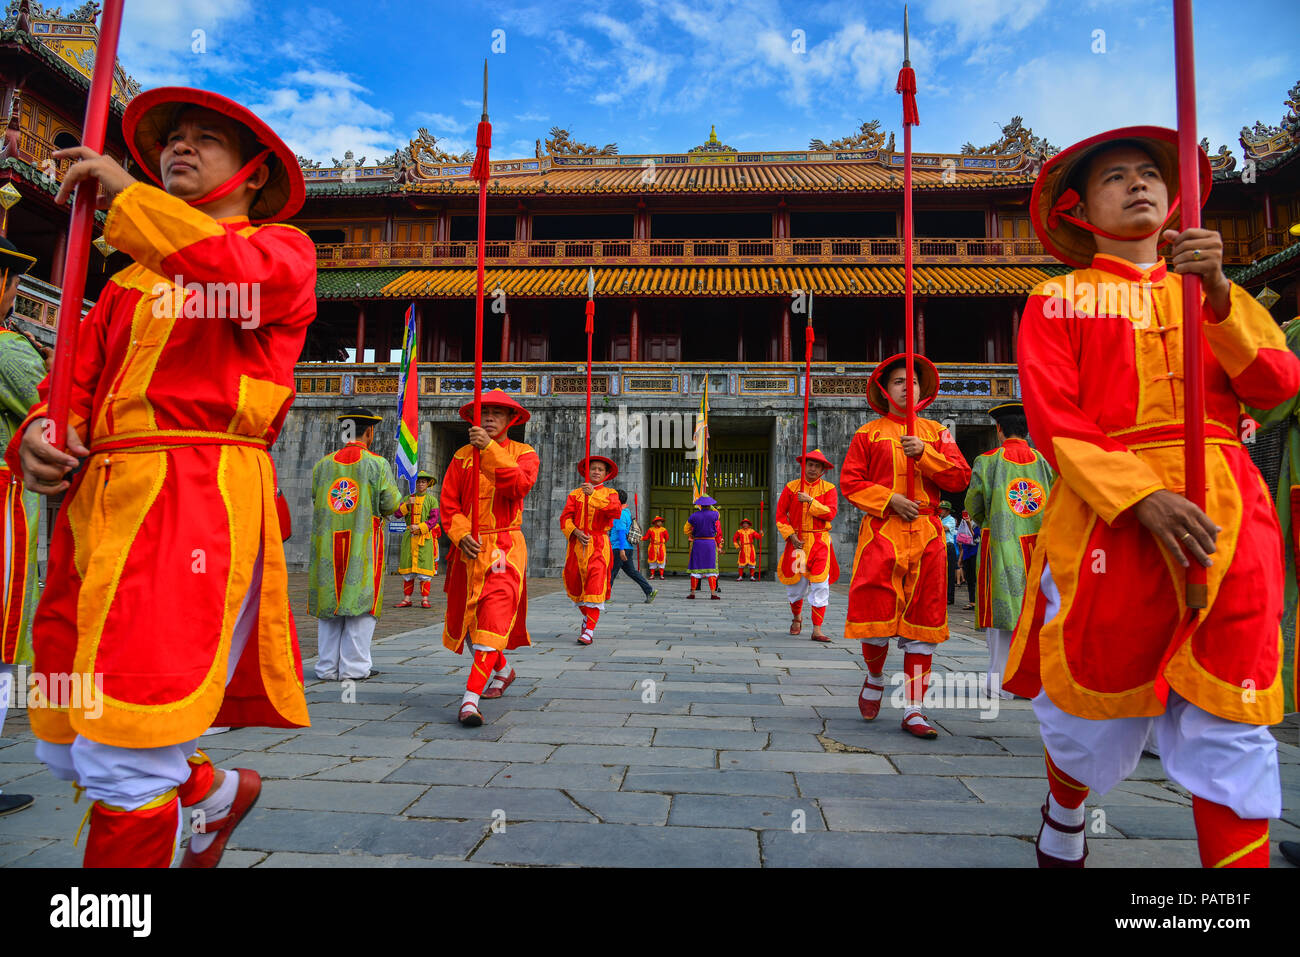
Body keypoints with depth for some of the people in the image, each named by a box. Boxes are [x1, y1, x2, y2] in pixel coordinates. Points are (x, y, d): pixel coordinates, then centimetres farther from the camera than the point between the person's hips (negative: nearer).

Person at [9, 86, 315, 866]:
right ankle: (216, 792, 38)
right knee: (69, 748, 14)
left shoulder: (283, 247, 9)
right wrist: (39, 435, 0)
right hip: (96, 505, 7)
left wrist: (125, 194, -5)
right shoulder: (133, 277, 26)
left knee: (124, 757, -10)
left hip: (196, 505, -7)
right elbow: (79, 379, 21)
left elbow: (240, 274, -15)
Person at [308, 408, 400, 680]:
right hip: (363, 545, -4)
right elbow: (391, 504, -8)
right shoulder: (377, 464, -5)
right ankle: (353, 667, 3)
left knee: (328, 604, 10)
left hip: (327, 546, 4)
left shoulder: (322, 465, 7)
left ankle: (327, 667, 14)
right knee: (361, 605, 2)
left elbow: (315, 502, 9)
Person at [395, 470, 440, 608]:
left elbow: (433, 519, -4)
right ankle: (406, 600, 7)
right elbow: (397, 514, 4)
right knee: (407, 568, 2)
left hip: (425, 537, -3)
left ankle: (424, 600, -1)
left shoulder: (432, 500, 6)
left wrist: (419, 527, -17)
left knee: (424, 568, -6)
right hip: (409, 537, 3)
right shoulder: (408, 498, 14)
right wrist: (407, 504, -11)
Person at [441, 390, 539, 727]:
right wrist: (460, 534, -14)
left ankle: (471, 699, -17)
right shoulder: (462, 456, 10)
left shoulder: (523, 453, 3)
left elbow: (519, 485, -19)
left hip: (504, 548, -4)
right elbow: (448, 502, 3)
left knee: (493, 619, -16)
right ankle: (502, 670, 40)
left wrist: (489, 449, -24)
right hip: (468, 548, 4)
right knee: (467, 619, 14)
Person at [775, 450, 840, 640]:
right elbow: (780, 514, 3)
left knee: (819, 584, -8)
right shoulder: (791, 487, 5)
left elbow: (831, 513, -11)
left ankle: (817, 630, -3)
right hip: (797, 541, 1)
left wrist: (810, 501, -19)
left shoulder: (828, 489, 3)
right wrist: (791, 536, -8)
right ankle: (796, 617, 34)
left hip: (819, 542, -1)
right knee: (795, 582, 6)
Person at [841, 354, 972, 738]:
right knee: (876, 616, -7)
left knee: (922, 622, 2)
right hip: (881, 532, -2)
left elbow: (960, 477, 5)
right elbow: (850, 481, 2)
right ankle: (875, 677, 25)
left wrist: (924, 454, -9)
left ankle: (914, 709, 11)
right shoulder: (868, 434, 9)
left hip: (927, 534, 2)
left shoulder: (936, 432, 15)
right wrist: (890, 499, -11)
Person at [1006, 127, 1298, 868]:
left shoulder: (1217, 292, 20)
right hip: (1108, 518, -3)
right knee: (1095, 710, 7)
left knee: (1230, 724, 0)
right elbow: (1053, 419, -5)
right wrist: (1142, 495, -18)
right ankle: (1063, 819, 36)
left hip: (1228, 521, 3)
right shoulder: (1058, 300, 8)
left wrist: (1217, 294, -11)